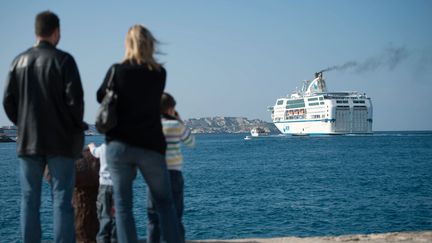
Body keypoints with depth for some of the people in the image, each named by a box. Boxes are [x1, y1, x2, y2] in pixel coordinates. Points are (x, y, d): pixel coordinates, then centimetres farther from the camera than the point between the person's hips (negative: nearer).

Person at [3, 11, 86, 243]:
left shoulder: (19, 61, 7)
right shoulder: (63, 60, -7)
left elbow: (8, 101, 6)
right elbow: (75, 99, -12)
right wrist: (77, 126, 3)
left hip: (28, 141, 4)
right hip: (60, 140, -4)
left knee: (29, 199, 8)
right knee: (62, 199, -1)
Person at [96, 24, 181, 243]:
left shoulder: (117, 70, -6)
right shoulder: (159, 73, 0)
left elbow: (101, 97, 9)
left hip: (119, 145, -1)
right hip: (150, 146, 1)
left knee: (122, 204, 4)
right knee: (165, 202, 11)